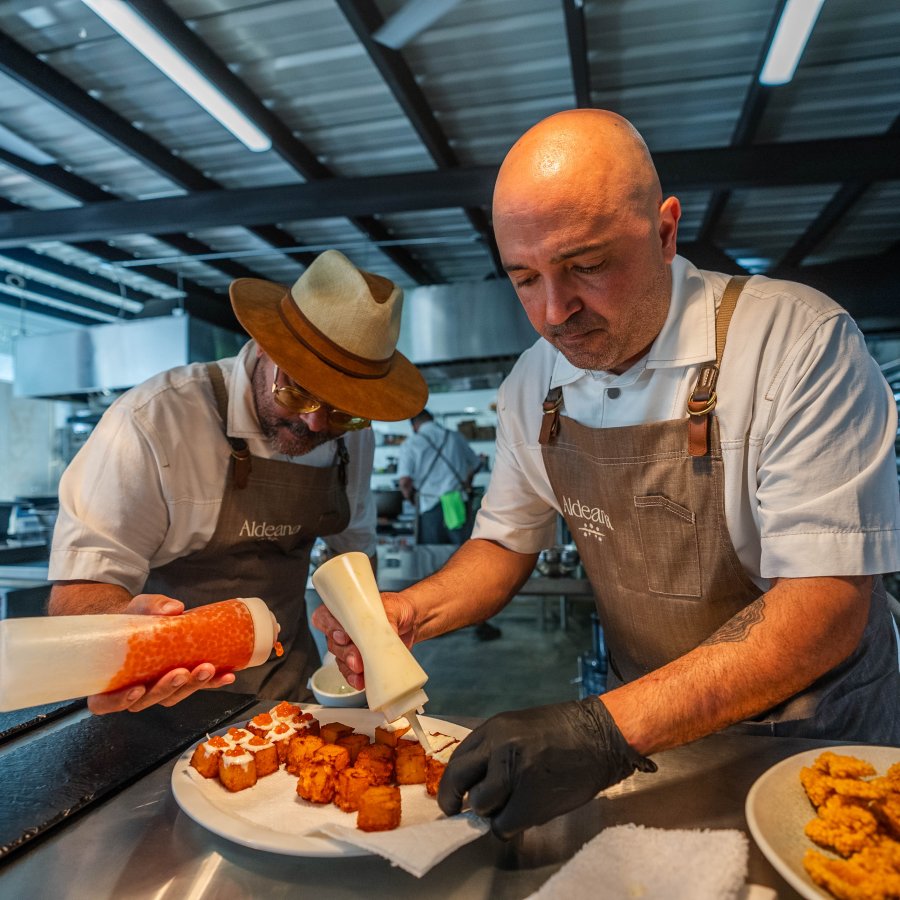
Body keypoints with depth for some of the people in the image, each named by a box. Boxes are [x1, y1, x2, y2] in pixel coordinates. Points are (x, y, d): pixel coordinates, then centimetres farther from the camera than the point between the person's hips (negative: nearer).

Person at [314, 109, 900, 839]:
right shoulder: (534, 384, -5)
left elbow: (828, 602, -24)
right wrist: (408, 612, -13)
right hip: (641, 720, 2)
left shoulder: (800, 343, -20)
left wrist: (609, 730, -32)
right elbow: (507, 542, 4)